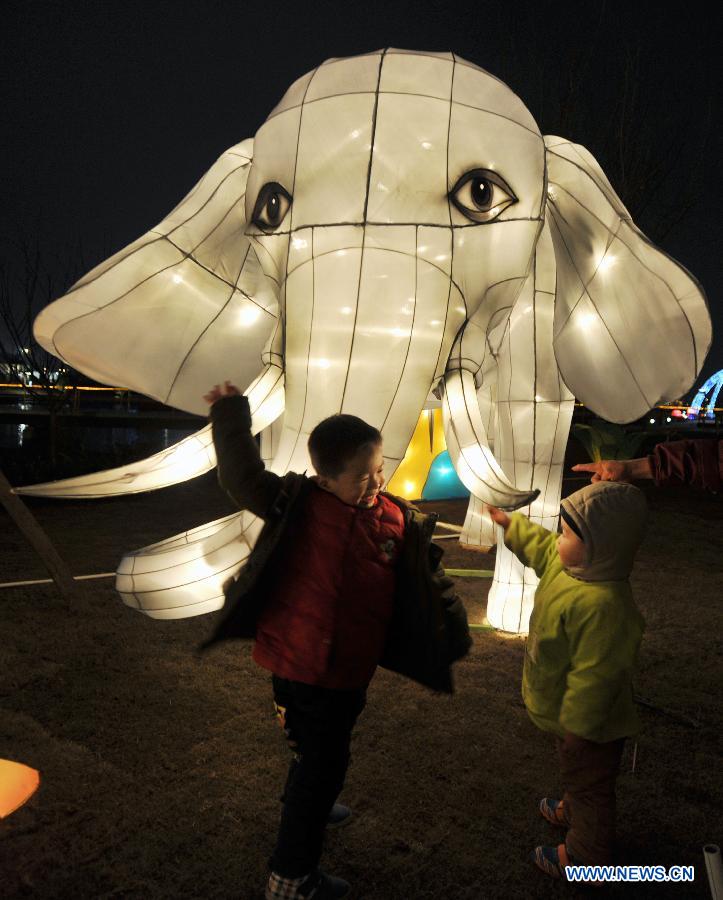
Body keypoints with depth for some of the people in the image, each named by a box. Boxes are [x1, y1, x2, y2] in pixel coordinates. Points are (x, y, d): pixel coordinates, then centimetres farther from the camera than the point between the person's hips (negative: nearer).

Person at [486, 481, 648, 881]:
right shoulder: (568, 565, -11)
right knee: (578, 778, 34)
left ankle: (587, 856, 39)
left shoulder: (602, 605, -41)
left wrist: (576, 727, -25)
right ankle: (573, 811, 59)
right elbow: (540, 546, 12)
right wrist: (510, 523, 23)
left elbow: (594, 675, -35)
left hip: (590, 726, -9)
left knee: (588, 784, 16)